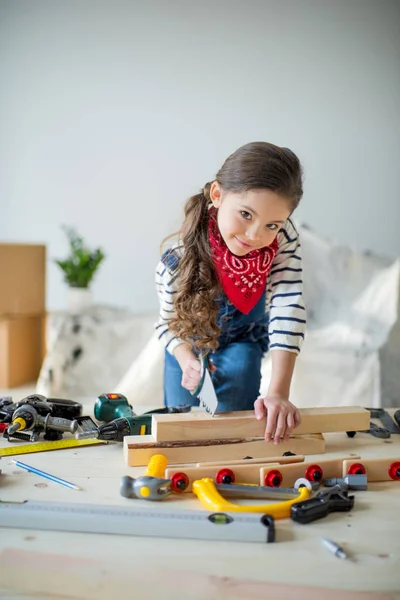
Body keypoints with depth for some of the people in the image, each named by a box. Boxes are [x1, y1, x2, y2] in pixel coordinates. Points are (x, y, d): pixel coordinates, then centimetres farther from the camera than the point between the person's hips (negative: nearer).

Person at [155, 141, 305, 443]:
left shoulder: (284, 239, -35)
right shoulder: (180, 259, -38)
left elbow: (288, 310, -39)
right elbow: (169, 322, -19)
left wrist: (279, 393, -47)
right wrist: (187, 361, -40)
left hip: (242, 342, 1)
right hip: (190, 346, -1)